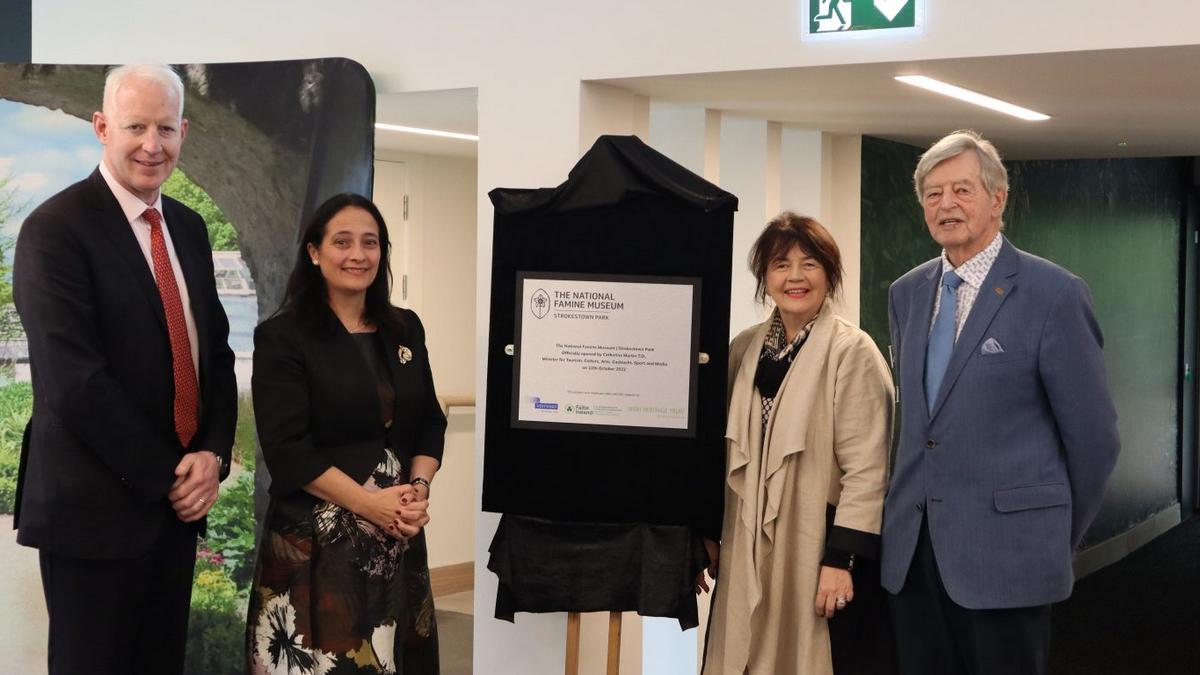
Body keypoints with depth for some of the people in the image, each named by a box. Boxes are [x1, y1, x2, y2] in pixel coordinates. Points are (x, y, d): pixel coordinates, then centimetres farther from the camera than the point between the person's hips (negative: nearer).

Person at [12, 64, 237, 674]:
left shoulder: (188, 228, 11)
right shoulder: (55, 229, -12)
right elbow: (75, 382, -19)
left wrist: (213, 453, -4)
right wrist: (170, 476, -14)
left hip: (178, 504, 7)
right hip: (95, 509, -7)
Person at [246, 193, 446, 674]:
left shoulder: (405, 330, 10)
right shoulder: (282, 337, -6)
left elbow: (429, 423, 12)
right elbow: (288, 451, -13)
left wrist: (417, 488, -7)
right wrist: (370, 503, -17)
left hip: (399, 535, 5)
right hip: (315, 540, -5)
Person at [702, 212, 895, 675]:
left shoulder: (852, 352, -9)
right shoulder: (745, 349, 8)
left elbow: (865, 467, -13)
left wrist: (841, 559, -16)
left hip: (814, 547, -5)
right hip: (746, 549, 5)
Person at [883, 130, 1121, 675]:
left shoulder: (1054, 293, -8)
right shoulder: (907, 292, 11)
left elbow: (1093, 436, -5)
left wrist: (1059, 538, 2)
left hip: (1004, 551, -5)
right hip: (911, 547, 6)